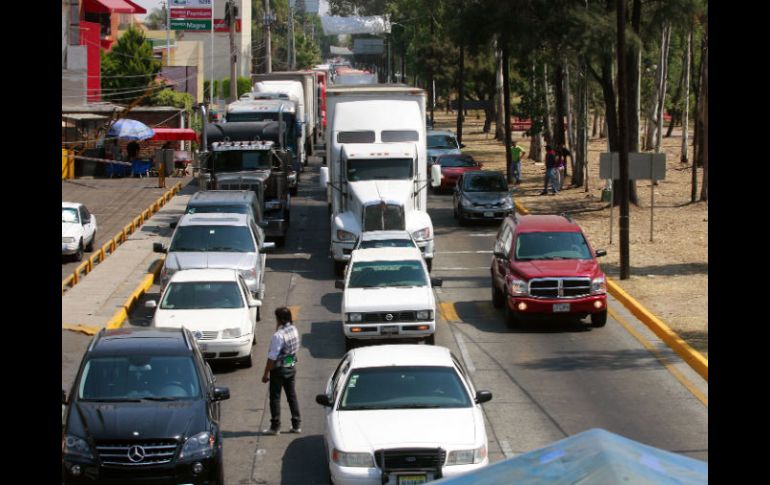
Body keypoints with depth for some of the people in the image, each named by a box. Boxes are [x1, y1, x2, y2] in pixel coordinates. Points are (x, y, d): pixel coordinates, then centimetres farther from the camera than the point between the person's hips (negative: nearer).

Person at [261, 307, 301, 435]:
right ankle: (296, 425, 19)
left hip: (279, 369, -7)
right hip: (291, 367, 7)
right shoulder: (294, 330, 0)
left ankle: (275, 427, 6)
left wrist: (266, 373, -15)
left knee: (275, 397, 3)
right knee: (292, 395, 15)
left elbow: (272, 357, -21)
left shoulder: (278, 335, -24)